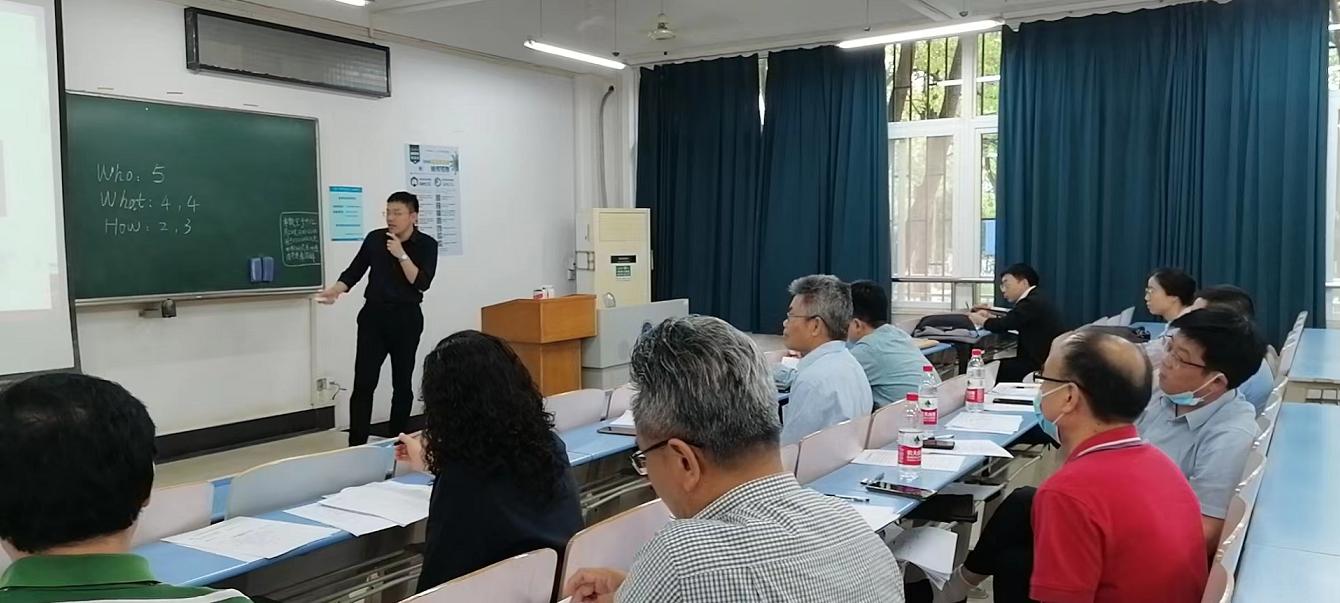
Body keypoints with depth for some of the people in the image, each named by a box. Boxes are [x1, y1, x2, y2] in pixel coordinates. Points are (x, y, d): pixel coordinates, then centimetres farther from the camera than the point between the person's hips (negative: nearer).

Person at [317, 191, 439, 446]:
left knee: (402, 383, 8)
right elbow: (353, 272, 1)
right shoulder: (375, 238, 0)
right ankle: (356, 447, -5)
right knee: (363, 383, -6)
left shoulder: (426, 244, -4)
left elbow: (421, 283, -14)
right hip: (374, 316, 1)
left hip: (406, 319, -1)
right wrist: (335, 290, -16)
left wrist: (401, 255, -19)